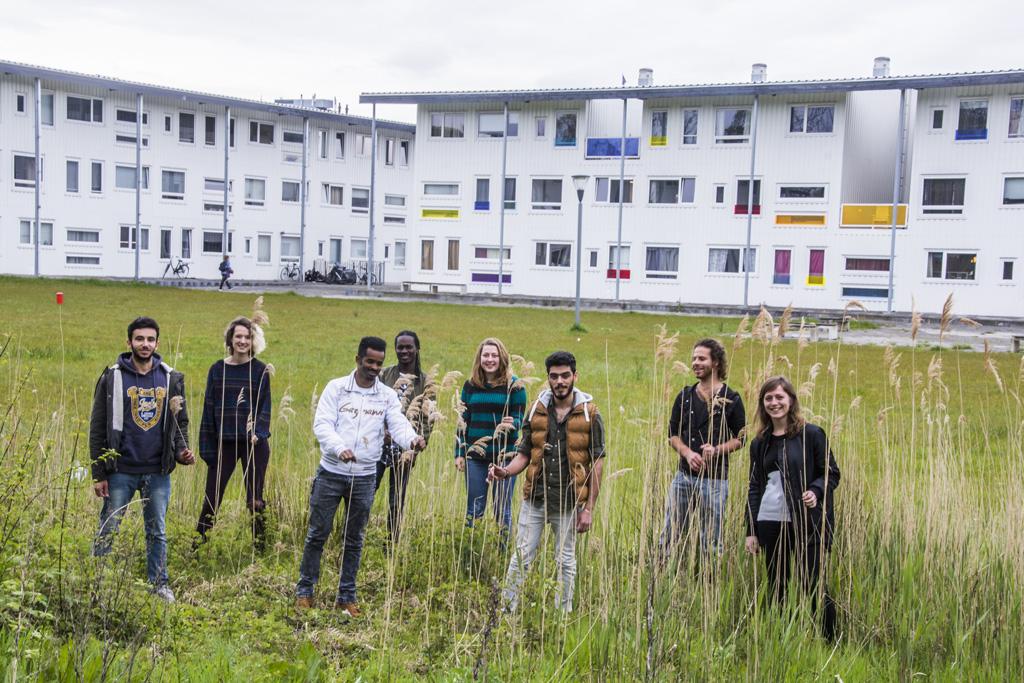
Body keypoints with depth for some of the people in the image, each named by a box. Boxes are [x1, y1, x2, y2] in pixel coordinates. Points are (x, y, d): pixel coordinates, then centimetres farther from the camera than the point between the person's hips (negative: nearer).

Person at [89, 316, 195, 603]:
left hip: (158, 472, 2)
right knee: (108, 530, 3)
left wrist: (181, 451, -6)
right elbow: (98, 428, -2)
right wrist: (98, 474, -5)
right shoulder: (112, 378, -3)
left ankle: (159, 583, 22)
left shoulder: (172, 378, 5)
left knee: (157, 531, 12)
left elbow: (181, 421, 14)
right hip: (121, 471, -2)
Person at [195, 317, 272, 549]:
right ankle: (197, 545, 11)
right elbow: (209, 410, 5)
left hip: (254, 444, -1)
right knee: (212, 497, 2)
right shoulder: (217, 369, 4)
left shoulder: (260, 370, 0)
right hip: (225, 443, 1)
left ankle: (260, 547, 13)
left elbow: (265, 406, -1)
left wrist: (258, 432, -20)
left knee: (254, 499, 4)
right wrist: (207, 448, 2)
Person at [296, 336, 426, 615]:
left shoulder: (387, 395, 2)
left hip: (364, 477, 2)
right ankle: (305, 589, 19)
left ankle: (346, 596, 21)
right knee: (318, 533, 5)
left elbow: (398, 425, -9)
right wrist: (340, 448, -29)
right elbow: (322, 424, -12)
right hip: (331, 473, -2)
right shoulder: (336, 388, -4)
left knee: (354, 539, 11)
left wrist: (412, 439, -32)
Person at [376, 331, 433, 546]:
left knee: (397, 499, 7)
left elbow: (427, 419, 2)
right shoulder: (385, 375, 4)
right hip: (380, 442, 0)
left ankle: (393, 543, 16)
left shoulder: (425, 382, 3)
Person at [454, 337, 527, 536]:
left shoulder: (514, 386, -2)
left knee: (502, 508, 5)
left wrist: (511, 425, -27)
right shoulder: (470, 385, 8)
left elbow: (519, 419, -4)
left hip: (505, 456, -3)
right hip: (475, 455, 3)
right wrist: (459, 453, 6)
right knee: (473, 508, 9)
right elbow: (463, 421, 11)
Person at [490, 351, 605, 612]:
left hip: (569, 502, -2)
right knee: (521, 558, 2)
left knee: (566, 561, 11)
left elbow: (596, 464, -4)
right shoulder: (537, 410, 4)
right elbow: (524, 454, 8)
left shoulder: (589, 415, -4)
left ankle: (563, 613, 23)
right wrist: (506, 471, -14)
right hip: (534, 499, 2)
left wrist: (588, 509, -8)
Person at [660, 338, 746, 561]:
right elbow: (673, 434, 10)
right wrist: (687, 452, -11)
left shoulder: (731, 399, -2)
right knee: (670, 535, 6)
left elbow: (739, 439, 2)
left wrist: (717, 450, -17)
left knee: (711, 541, 6)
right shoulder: (685, 396, 8)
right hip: (684, 475, 3)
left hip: (714, 478, -3)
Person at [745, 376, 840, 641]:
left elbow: (832, 473, 1)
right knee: (776, 589, 10)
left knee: (812, 587, -4)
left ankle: (830, 643, 10)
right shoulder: (759, 443, 12)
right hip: (769, 523, 5)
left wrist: (815, 491, -20)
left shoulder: (811, 434, -2)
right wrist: (751, 530, 10)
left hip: (806, 523, -4)